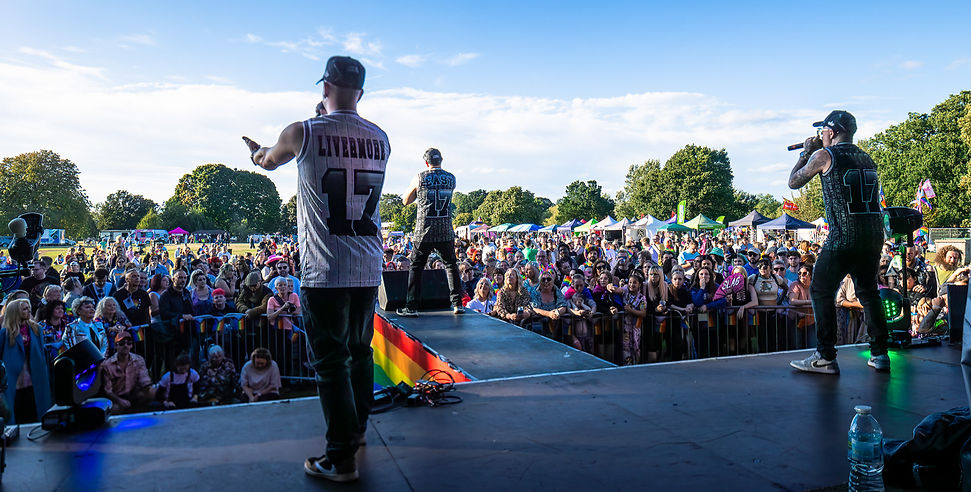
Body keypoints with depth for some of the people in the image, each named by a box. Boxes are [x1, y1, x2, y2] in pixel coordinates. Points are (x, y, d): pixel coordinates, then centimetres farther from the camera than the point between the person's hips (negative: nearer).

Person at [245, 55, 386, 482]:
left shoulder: (303, 133, -6)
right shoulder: (380, 139, 6)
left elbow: (268, 161, 16)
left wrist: (257, 151, 40)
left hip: (324, 271, -5)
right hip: (369, 269, 5)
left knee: (331, 362, 3)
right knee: (360, 351, 19)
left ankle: (342, 458, 9)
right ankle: (356, 428, 37)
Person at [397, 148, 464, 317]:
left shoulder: (420, 178, -3)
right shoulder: (451, 178, 4)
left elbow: (406, 201, 8)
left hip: (424, 232, -2)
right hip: (446, 232, 2)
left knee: (416, 267, 8)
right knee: (451, 266, 14)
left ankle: (411, 307, 7)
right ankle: (457, 304, 12)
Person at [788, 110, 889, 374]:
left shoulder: (824, 155, -3)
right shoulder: (867, 159, 17)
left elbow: (793, 182, 7)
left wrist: (807, 152, 19)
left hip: (843, 236, -7)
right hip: (874, 236, 7)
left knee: (821, 292, 1)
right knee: (869, 292, 17)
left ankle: (825, 358, 0)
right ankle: (880, 354, 19)